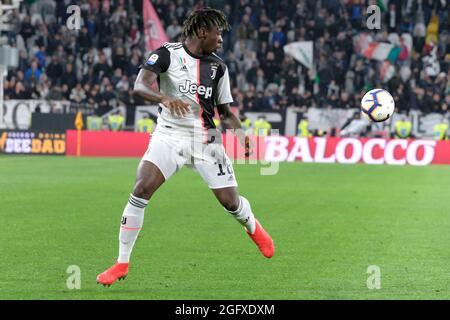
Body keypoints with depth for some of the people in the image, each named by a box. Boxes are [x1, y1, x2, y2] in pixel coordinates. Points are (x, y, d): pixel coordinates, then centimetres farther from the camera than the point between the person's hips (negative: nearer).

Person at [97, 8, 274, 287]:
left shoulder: (218, 66, 7)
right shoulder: (167, 54, -6)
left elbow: (225, 111, 14)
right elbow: (140, 86, -21)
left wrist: (241, 134, -6)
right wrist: (165, 98, -41)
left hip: (206, 138, 3)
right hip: (169, 135, -3)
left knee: (230, 201, 0)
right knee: (142, 189, -21)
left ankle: (253, 227, 39)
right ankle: (122, 264, -11)